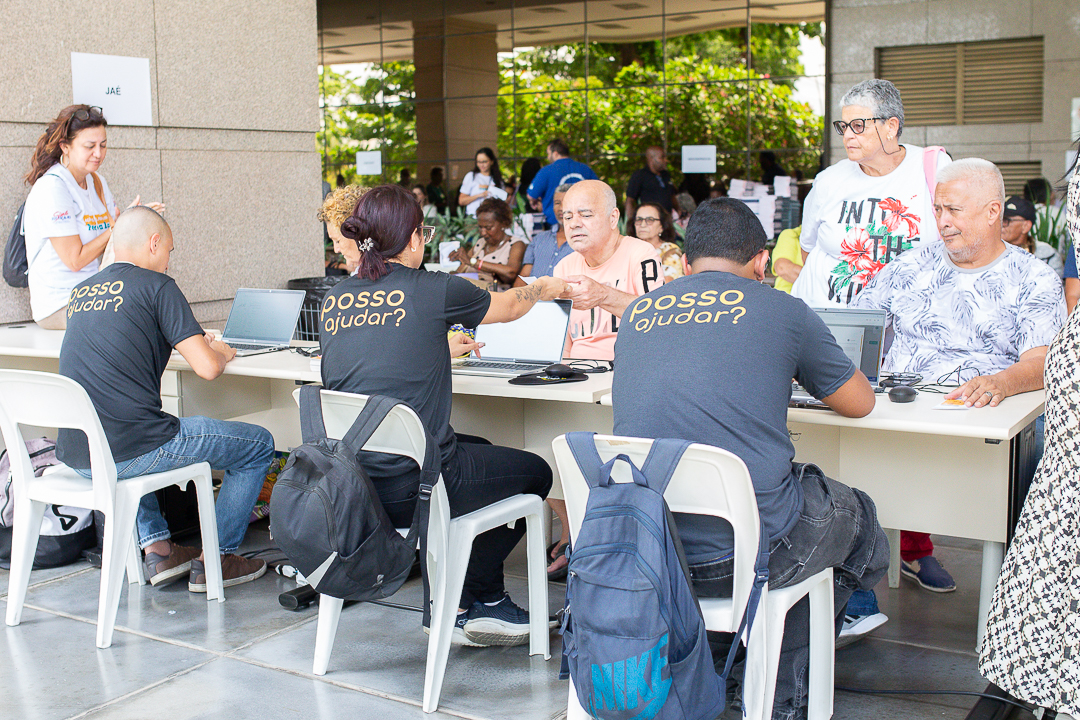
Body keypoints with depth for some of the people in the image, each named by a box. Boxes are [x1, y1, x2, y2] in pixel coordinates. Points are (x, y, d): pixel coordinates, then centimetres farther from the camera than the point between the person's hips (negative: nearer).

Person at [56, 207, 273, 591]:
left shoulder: (81, 291, 16)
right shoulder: (156, 285, -5)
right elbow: (207, 368, -10)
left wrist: (196, 343, 35)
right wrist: (219, 351, 14)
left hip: (73, 455, 8)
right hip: (128, 453, -7)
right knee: (259, 444, 9)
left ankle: (156, 546, 32)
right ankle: (216, 558, 14)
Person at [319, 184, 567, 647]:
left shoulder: (335, 299, 7)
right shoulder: (434, 291, -8)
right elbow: (509, 307, 11)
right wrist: (544, 289, 33)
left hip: (349, 488, 7)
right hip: (409, 491, -7)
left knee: (477, 451, 31)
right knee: (534, 472, 17)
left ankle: (455, 606, 34)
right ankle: (480, 601, 29)